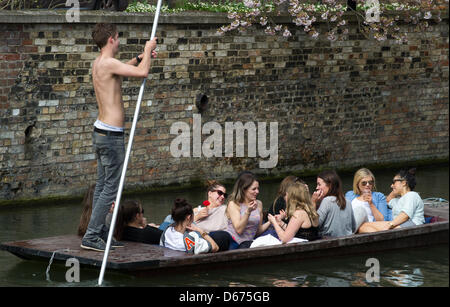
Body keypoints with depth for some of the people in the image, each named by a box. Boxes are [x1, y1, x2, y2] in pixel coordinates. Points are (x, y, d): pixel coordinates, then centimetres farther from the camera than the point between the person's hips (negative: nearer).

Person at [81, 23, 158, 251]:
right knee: (111, 188, -6)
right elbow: (142, 73, -26)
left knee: (102, 185, 13)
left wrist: (140, 57, 25)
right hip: (111, 135, -10)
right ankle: (90, 237, -6)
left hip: (101, 131, 10)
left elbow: (123, 69, 34)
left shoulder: (98, 63, 11)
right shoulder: (109, 63, -18)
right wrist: (147, 50, -10)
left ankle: (101, 233, 18)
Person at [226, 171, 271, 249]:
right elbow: (239, 230, -12)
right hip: (233, 242, -3)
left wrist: (270, 222, 3)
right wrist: (248, 212, -22)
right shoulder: (233, 204, -2)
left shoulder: (258, 204, 15)